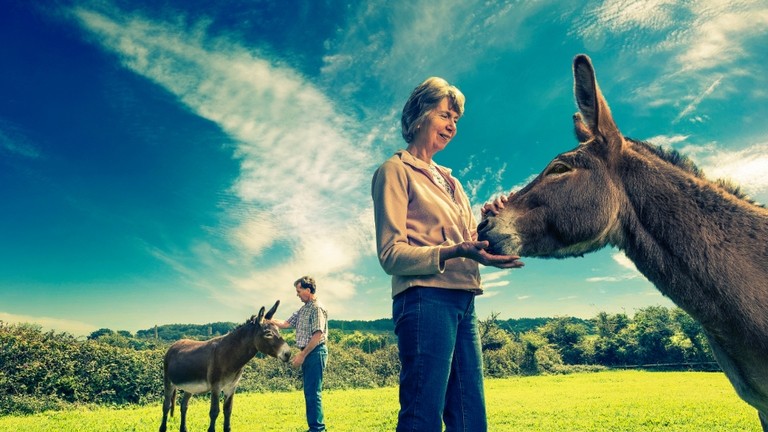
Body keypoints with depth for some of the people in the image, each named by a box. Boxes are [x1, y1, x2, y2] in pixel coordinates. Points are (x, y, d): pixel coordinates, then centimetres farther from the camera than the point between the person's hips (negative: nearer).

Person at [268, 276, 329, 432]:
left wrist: (302, 355, -18)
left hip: (315, 353, -9)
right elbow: (286, 324, 16)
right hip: (307, 354, 9)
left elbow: (318, 335, -19)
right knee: (309, 391, 13)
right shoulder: (303, 309, 15)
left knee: (313, 392, -6)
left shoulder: (317, 308, -14)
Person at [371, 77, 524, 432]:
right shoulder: (395, 171, 1)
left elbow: (470, 241, 19)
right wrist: (456, 251, -22)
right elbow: (390, 253, -10)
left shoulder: (449, 180, 24)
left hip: (464, 302, 8)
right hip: (425, 300, -8)